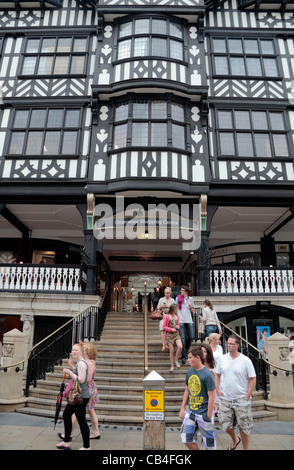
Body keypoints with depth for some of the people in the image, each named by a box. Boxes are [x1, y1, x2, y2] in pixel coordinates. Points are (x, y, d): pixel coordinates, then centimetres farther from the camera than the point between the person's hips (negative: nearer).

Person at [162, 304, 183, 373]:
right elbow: (164, 326, -5)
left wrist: (177, 327, -3)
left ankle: (176, 360, 5)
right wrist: (171, 329, -16)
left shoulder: (177, 316, 8)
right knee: (171, 350, -1)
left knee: (180, 346, -18)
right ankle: (172, 366, 14)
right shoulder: (167, 316, -7)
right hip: (169, 334, -4)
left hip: (176, 334, 4)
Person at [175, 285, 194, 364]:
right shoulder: (178, 298, 6)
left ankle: (185, 351, 27)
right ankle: (183, 356, -2)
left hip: (189, 321, 2)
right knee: (182, 338, -6)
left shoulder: (190, 299, 11)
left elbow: (192, 311, 17)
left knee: (190, 337, 4)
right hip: (181, 321, -2)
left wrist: (191, 307, -5)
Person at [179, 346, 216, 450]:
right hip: (191, 411, 6)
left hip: (204, 413, -6)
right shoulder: (190, 372, 1)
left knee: (208, 442, 8)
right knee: (186, 438, 7)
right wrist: (182, 408, 10)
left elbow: (211, 397, -15)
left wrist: (209, 416, -13)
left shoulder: (207, 374, -18)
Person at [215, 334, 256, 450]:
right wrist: (218, 390, 4)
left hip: (241, 399, -3)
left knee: (244, 428, 6)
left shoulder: (246, 360, -10)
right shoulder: (222, 359, 0)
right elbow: (217, 375, 11)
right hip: (225, 398, 3)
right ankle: (235, 440, 41)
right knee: (226, 425, 10)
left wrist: (248, 395, -9)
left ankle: (246, 448, 27)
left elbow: (253, 379, -5)